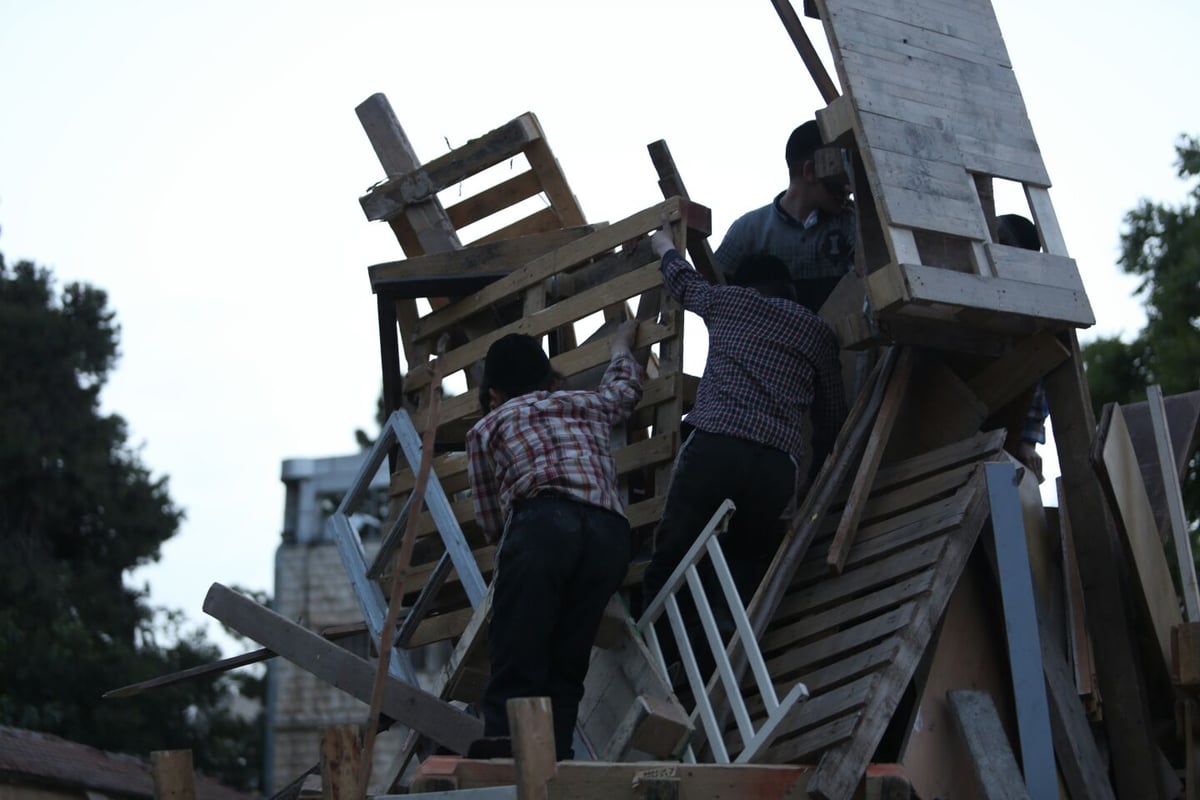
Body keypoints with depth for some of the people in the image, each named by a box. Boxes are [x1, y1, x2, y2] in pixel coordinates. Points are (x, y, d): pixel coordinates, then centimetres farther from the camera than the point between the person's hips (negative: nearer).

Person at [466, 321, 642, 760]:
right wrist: (621, 345, 78)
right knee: (563, 677, 6)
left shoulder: (486, 429, 25)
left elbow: (491, 522, 23)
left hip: (543, 524, -3)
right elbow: (625, 386, 58)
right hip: (610, 534, 4)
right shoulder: (589, 405, 34)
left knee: (514, 674, -10)